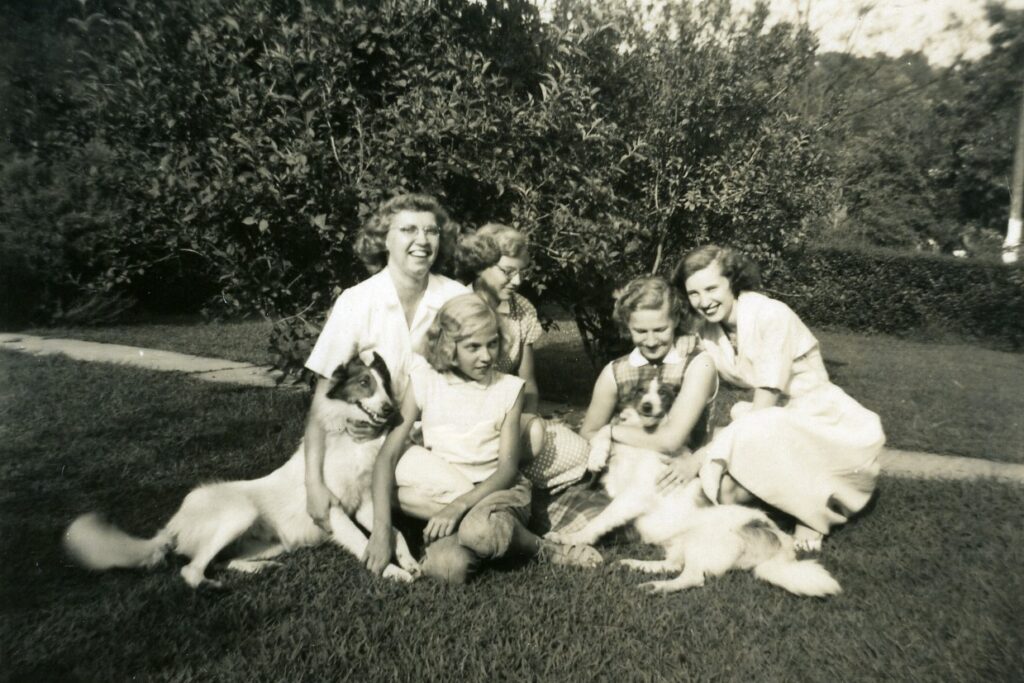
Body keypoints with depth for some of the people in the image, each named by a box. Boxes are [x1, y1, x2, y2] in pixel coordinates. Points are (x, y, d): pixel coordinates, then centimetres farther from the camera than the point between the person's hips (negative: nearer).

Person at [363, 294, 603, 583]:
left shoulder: (509, 388, -3)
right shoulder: (425, 380, -3)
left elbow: (508, 468, -8)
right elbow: (388, 455, -8)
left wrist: (459, 505, -24)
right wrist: (381, 529, -20)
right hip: (440, 494, 3)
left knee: (480, 530, -39)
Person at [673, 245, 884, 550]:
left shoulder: (771, 315, -20)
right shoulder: (709, 331, 0)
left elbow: (764, 406, -22)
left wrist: (700, 457, -22)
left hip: (824, 421, -7)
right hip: (775, 422, 7)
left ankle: (813, 509, -5)